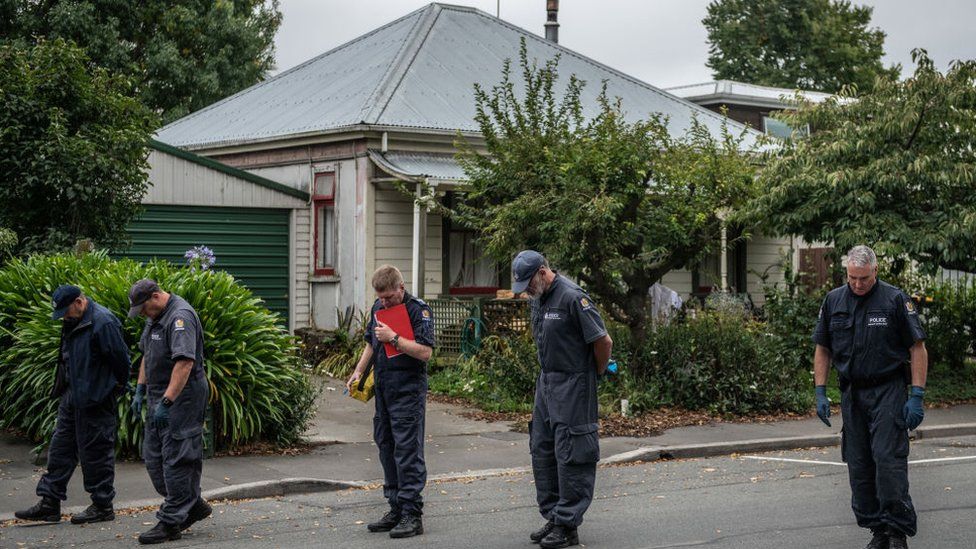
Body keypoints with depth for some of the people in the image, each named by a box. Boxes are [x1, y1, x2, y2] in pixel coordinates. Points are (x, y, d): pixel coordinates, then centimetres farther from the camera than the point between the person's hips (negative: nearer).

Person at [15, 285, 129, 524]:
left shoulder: (102, 323, -20)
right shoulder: (73, 322, 11)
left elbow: (120, 360, -18)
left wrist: (116, 387, -8)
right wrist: (63, 387, 17)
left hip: (95, 401, -10)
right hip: (72, 396, 10)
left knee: (96, 452, -1)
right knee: (60, 448, 11)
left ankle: (102, 506, 9)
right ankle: (49, 503, 17)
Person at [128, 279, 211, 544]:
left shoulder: (180, 317, -19)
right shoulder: (156, 317, 14)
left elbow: (185, 362, -28)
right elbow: (147, 356, 26)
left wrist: (166, 402, -30)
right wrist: (140, 390, 18)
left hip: (181, 398, -11)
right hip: (160, 396, 11)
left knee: (176, 458, -7)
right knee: (153, 455, 12)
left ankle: (172, 522, -2)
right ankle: (193, 505, 22)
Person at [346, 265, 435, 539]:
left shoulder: (418, 310, -12)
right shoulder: (378, 307, 12)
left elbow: (425, 352, -20)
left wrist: (393, 338, -22)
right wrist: (358, 373, 16)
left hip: (408, 390, -8)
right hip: (383, 389, 8)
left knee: (407, 451, -8)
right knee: (386, 447, 11)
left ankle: (412, 515, -5)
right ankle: (396, 511, 18)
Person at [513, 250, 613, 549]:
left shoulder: (572, 297, -19)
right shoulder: (538, 299, 9)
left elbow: (603, 341, -17)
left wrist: (598, 372, -3)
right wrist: (548, 373, 17)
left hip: (573, 385, -9)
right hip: (546, 381, 9)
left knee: (570, 455, -5)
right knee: (542, 450, 12)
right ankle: (552, 516, 22)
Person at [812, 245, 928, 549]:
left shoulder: (896, 299, -5)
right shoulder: (833, 301, 7)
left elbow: (917, 349, -5)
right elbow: (822, 350, 13)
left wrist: (917, 397, -10)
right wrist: (820, 393, 5)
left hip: (888, 391, -5)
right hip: (851, 393, 5)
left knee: (888, 459, -14)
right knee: (859, 466, 6)